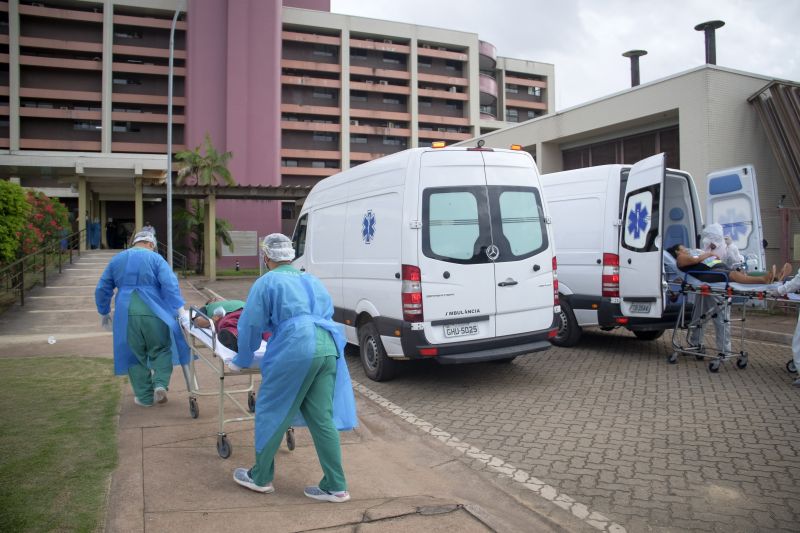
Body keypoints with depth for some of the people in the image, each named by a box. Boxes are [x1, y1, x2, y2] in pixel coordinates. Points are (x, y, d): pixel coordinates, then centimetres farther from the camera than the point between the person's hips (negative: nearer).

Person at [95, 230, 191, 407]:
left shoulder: (116, 260, 17)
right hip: (153, 314, -3)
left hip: (126, 316, 3)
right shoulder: (155, 259, 3)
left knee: (134, 356, 12)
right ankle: (160, 384, -6)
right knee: (161, 350, 13)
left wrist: (104, 313, 32)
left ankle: (144, 397, 15)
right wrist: (180, 309, -16)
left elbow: (102, 289, 21)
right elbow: (170, 284, -11)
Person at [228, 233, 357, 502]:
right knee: (323, 418, 9)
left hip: (295, 350, -6)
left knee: (271, 413, 12)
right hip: (329, 348, 6)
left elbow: (251, 324, 8)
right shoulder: (311, 280, 25)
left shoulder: (267, 282, 7)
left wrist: (241, 361, 22)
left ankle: (260, 477, 27)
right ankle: (336, 487, 11)